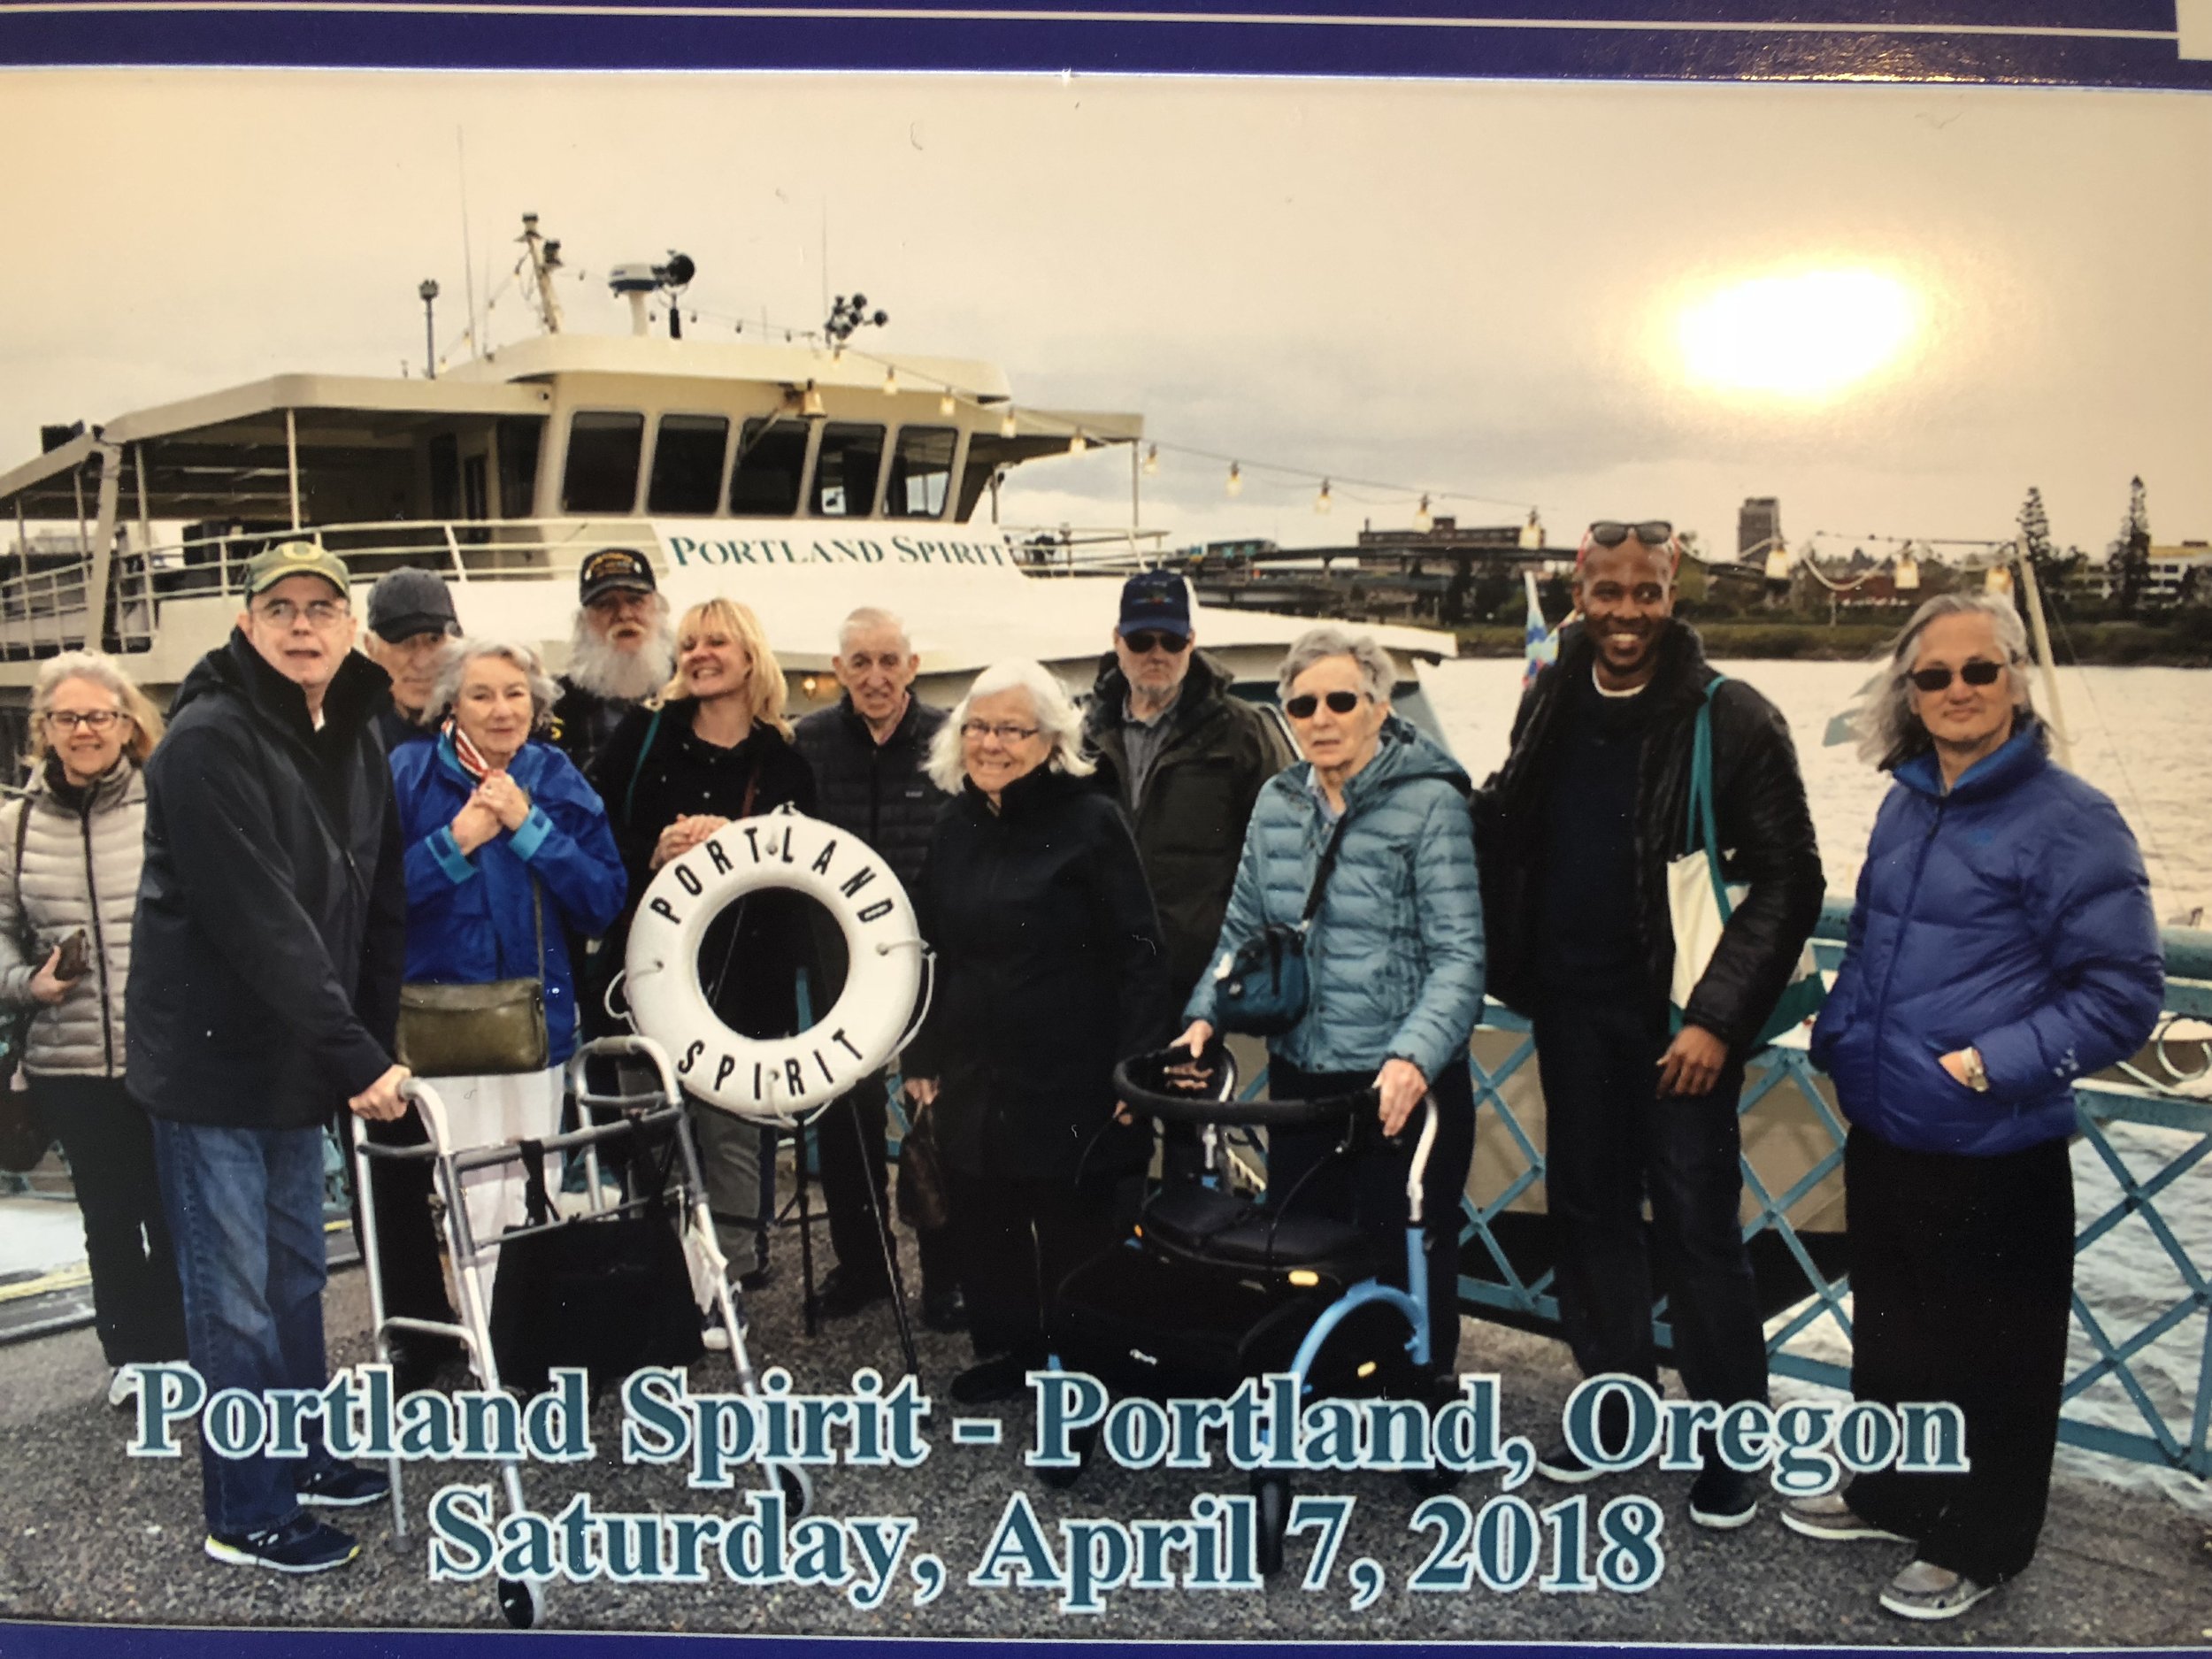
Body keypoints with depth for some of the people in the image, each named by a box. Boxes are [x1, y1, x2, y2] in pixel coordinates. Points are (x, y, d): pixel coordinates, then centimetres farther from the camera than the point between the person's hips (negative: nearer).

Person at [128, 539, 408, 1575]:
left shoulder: (357, 740, 6)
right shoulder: (207, 740, -18)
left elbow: (378, 906, 10)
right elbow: (258, 920, -25)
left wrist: (371, 1044, 4)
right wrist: (354, 1058, -25)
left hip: (302, 1056, 7)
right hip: (213, 1056, -7)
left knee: (296, 1269, 19)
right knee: (234, 1293, 2)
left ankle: (301, 1457, 35)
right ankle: (248, 1514, 15)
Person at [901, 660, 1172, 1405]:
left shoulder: (1091, 822, -10)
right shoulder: (956, 826, 8)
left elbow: (1139, 951, -12)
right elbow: (932, 950, 15)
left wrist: (1137, 1068, -17)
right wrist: (922, 1056, 14)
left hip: (1071, 1078, -6)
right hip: (973, 1076, 6)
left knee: (1073, 1229, 7)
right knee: (981, 1219, 14)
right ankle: (1008, 1347, 34)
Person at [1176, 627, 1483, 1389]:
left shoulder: (1429, 801, -10)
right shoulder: (1277, 802, 7)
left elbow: (1458, 953, -15)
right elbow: (1242, 929, 14)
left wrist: (1414, 1056, -28)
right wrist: (1205, 1016, -2)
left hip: (1400, 1087, -5)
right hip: (1299, 1078, 5)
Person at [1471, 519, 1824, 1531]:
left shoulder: (1729, 718, -11)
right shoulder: (1550, 703, 5)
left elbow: (1787, 879, -11)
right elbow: (1504, 834, 15)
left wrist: (1717, 1018, -17)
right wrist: (1511, 971, 4)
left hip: (1680, 1020, -5)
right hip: (1574, 1009, 5)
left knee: (1696, 1227, 1)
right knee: (1588, 1207, 14)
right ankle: (1616, 1407, 31)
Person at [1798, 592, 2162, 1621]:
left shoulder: (2068, 821, -16)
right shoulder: (1906, 806, 6)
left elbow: (2124, 993, -16)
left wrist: (1993, 1065, -20)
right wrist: (1836, 1032, 7)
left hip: (1993, 1152, -7)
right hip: (1884, 1133, 7)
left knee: (1989, 1352, 9)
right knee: (1889, 1325, 21)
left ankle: (1976, 1547, 27)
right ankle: (1891, 1494, 41)